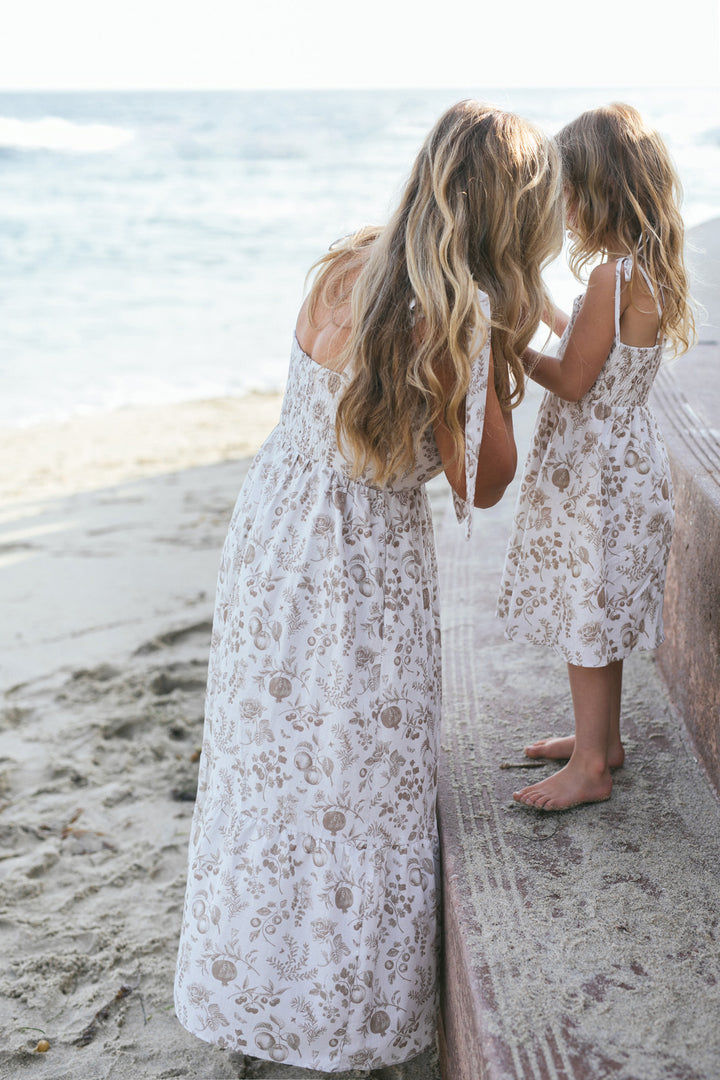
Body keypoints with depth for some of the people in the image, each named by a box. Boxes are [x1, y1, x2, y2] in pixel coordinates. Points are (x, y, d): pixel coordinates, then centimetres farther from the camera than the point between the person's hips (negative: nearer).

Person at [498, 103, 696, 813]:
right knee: (593, 612, 20)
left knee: (585, 615, 2)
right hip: (612, 461, 10)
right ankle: (601, 736, 35)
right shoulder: (645, 272, 6)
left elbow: (573, 381, -20)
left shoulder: (614, 275, -24)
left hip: (599, 474, -10)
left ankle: (590, 767, 14)